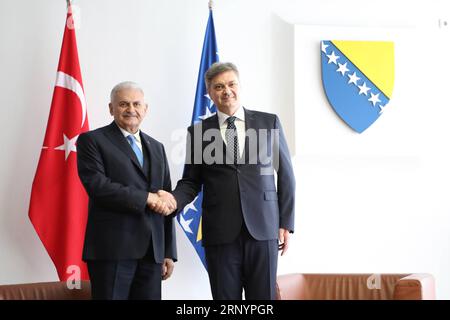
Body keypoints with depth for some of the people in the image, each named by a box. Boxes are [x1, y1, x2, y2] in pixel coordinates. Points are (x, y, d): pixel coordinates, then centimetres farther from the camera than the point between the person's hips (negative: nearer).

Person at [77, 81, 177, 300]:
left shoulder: (156, 147, 19)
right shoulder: (92, 140, 2)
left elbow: (165, 202, 17)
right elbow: (96, 185, -13)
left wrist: (169, 252, 12)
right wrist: (145, 198, -14)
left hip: (152, 250, 5)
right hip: (113, 248, -5)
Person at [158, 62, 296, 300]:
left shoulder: (269, 122, 7)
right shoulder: (198, 132, 7)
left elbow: (285, 174, 9)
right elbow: (191, 182, 10)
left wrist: (286, 223, 4)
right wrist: (175, 199, -12)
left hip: (263, 228, 0)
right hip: (221, 233, 0)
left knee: (263, 297, 2)